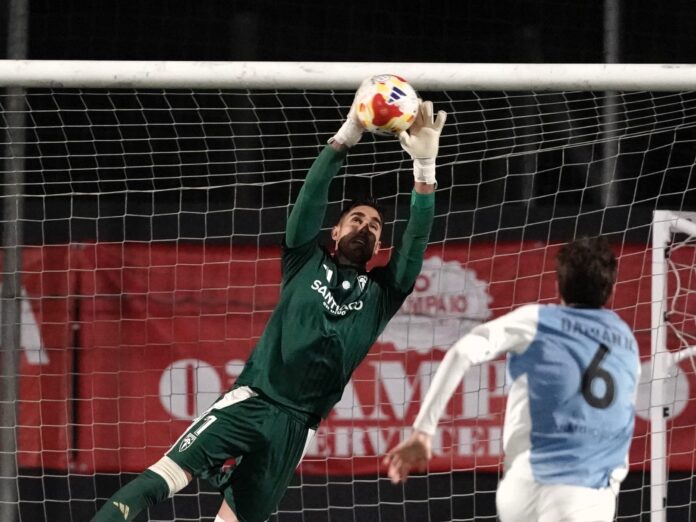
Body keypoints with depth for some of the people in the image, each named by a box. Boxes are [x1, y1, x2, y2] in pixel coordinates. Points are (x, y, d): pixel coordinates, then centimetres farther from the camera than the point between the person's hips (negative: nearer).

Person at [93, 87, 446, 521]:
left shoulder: (380, 295, 18)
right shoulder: (306, 264, 15)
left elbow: (416, 244, 5)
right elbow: (312, 197, 2)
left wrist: (425, 168, -7)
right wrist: (346, 137, -12)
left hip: (297, 422, 2)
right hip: (251, 400, -2)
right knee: (169, 473, -22)